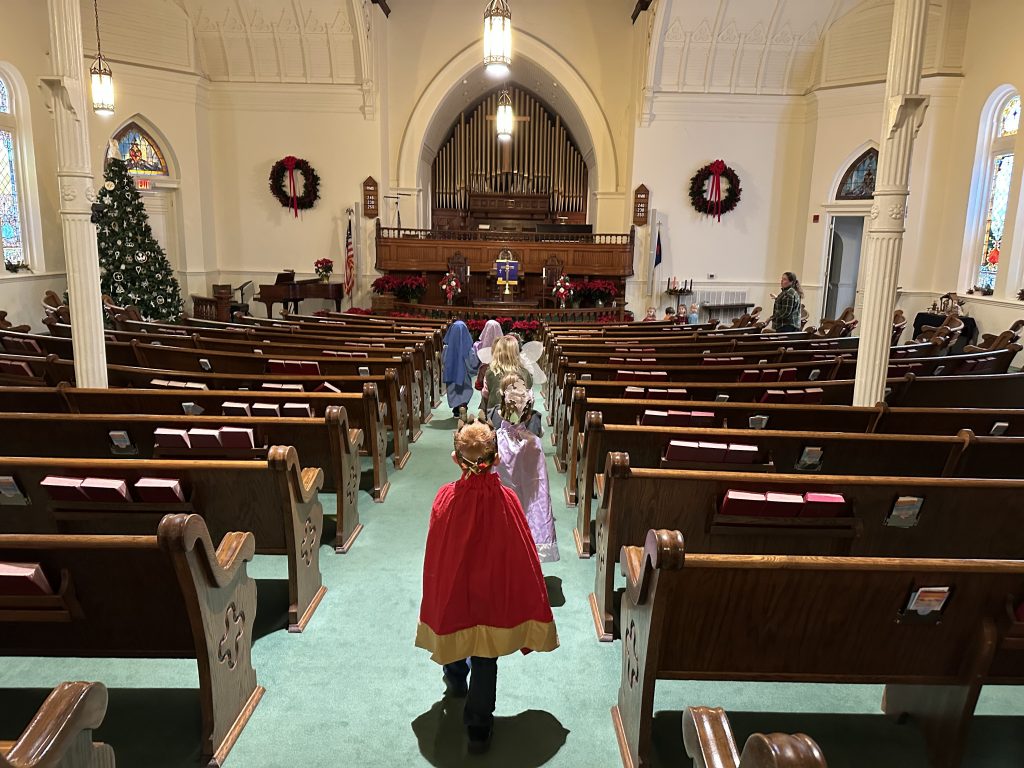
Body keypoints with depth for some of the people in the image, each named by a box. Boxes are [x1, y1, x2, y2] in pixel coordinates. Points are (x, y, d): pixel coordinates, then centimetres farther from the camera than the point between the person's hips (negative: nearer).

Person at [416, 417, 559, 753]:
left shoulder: (446, 498, -21)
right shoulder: (506, 500, -22)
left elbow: (435, 553, -9)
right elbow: (521, 554, -12)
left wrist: (437, 595, 8)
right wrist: (528, 599, 3)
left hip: (451, 586, 2)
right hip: (493, 590, -1)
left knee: (454, 634, 31)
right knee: (486, 661, 14)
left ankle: (456, 681, 57)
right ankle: (479, 728, 22)